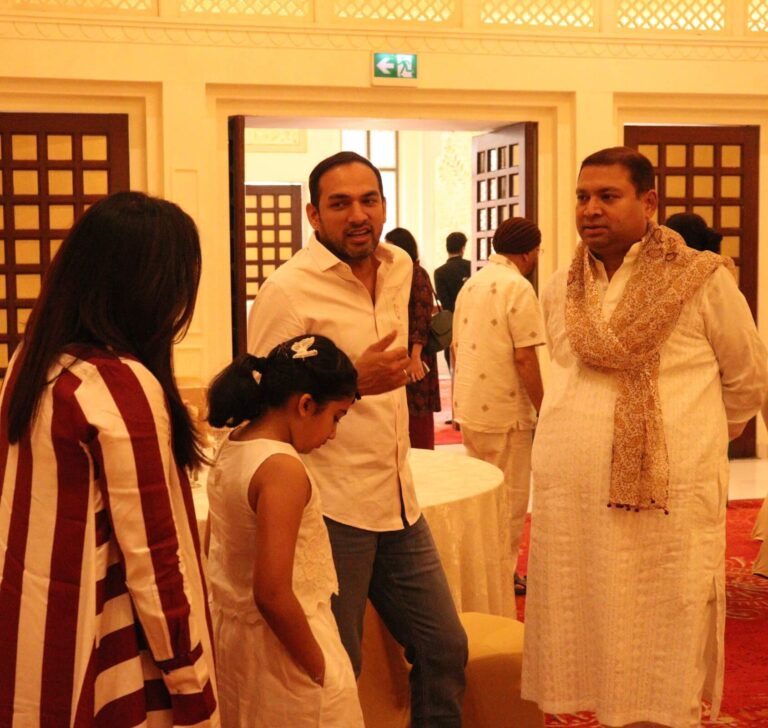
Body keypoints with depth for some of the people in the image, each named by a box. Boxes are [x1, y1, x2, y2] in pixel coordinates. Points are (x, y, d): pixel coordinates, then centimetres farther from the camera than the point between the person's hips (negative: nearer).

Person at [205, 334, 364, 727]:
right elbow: (272, 594, -28)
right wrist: (321, 669, -18)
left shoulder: (231, 448, 1)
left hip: (233, 632, 9)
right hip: (281, 643, -8)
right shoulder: (283, 470, -25)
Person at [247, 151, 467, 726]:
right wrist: (352, 381, -25)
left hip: (399, 501, 7)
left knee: (445, 650, 14)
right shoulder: (288, 290, -14)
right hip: (331, 509, -7)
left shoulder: (399, 267, 8)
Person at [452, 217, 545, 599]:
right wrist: (542, 409, -11)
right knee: (510, 500, 2)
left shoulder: (471, 284, 12)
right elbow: (524, 357, -19)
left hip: (468, 407, 8)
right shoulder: (518, 287, -14)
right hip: (504, 410, -8)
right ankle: (502, 585, 9)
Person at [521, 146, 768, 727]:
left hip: (668, 503, -4)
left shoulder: (703, 280, -3)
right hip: (567, 502, 4)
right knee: (589, 656, 9)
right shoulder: (559, 291, 10)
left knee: (663, 678, 3)